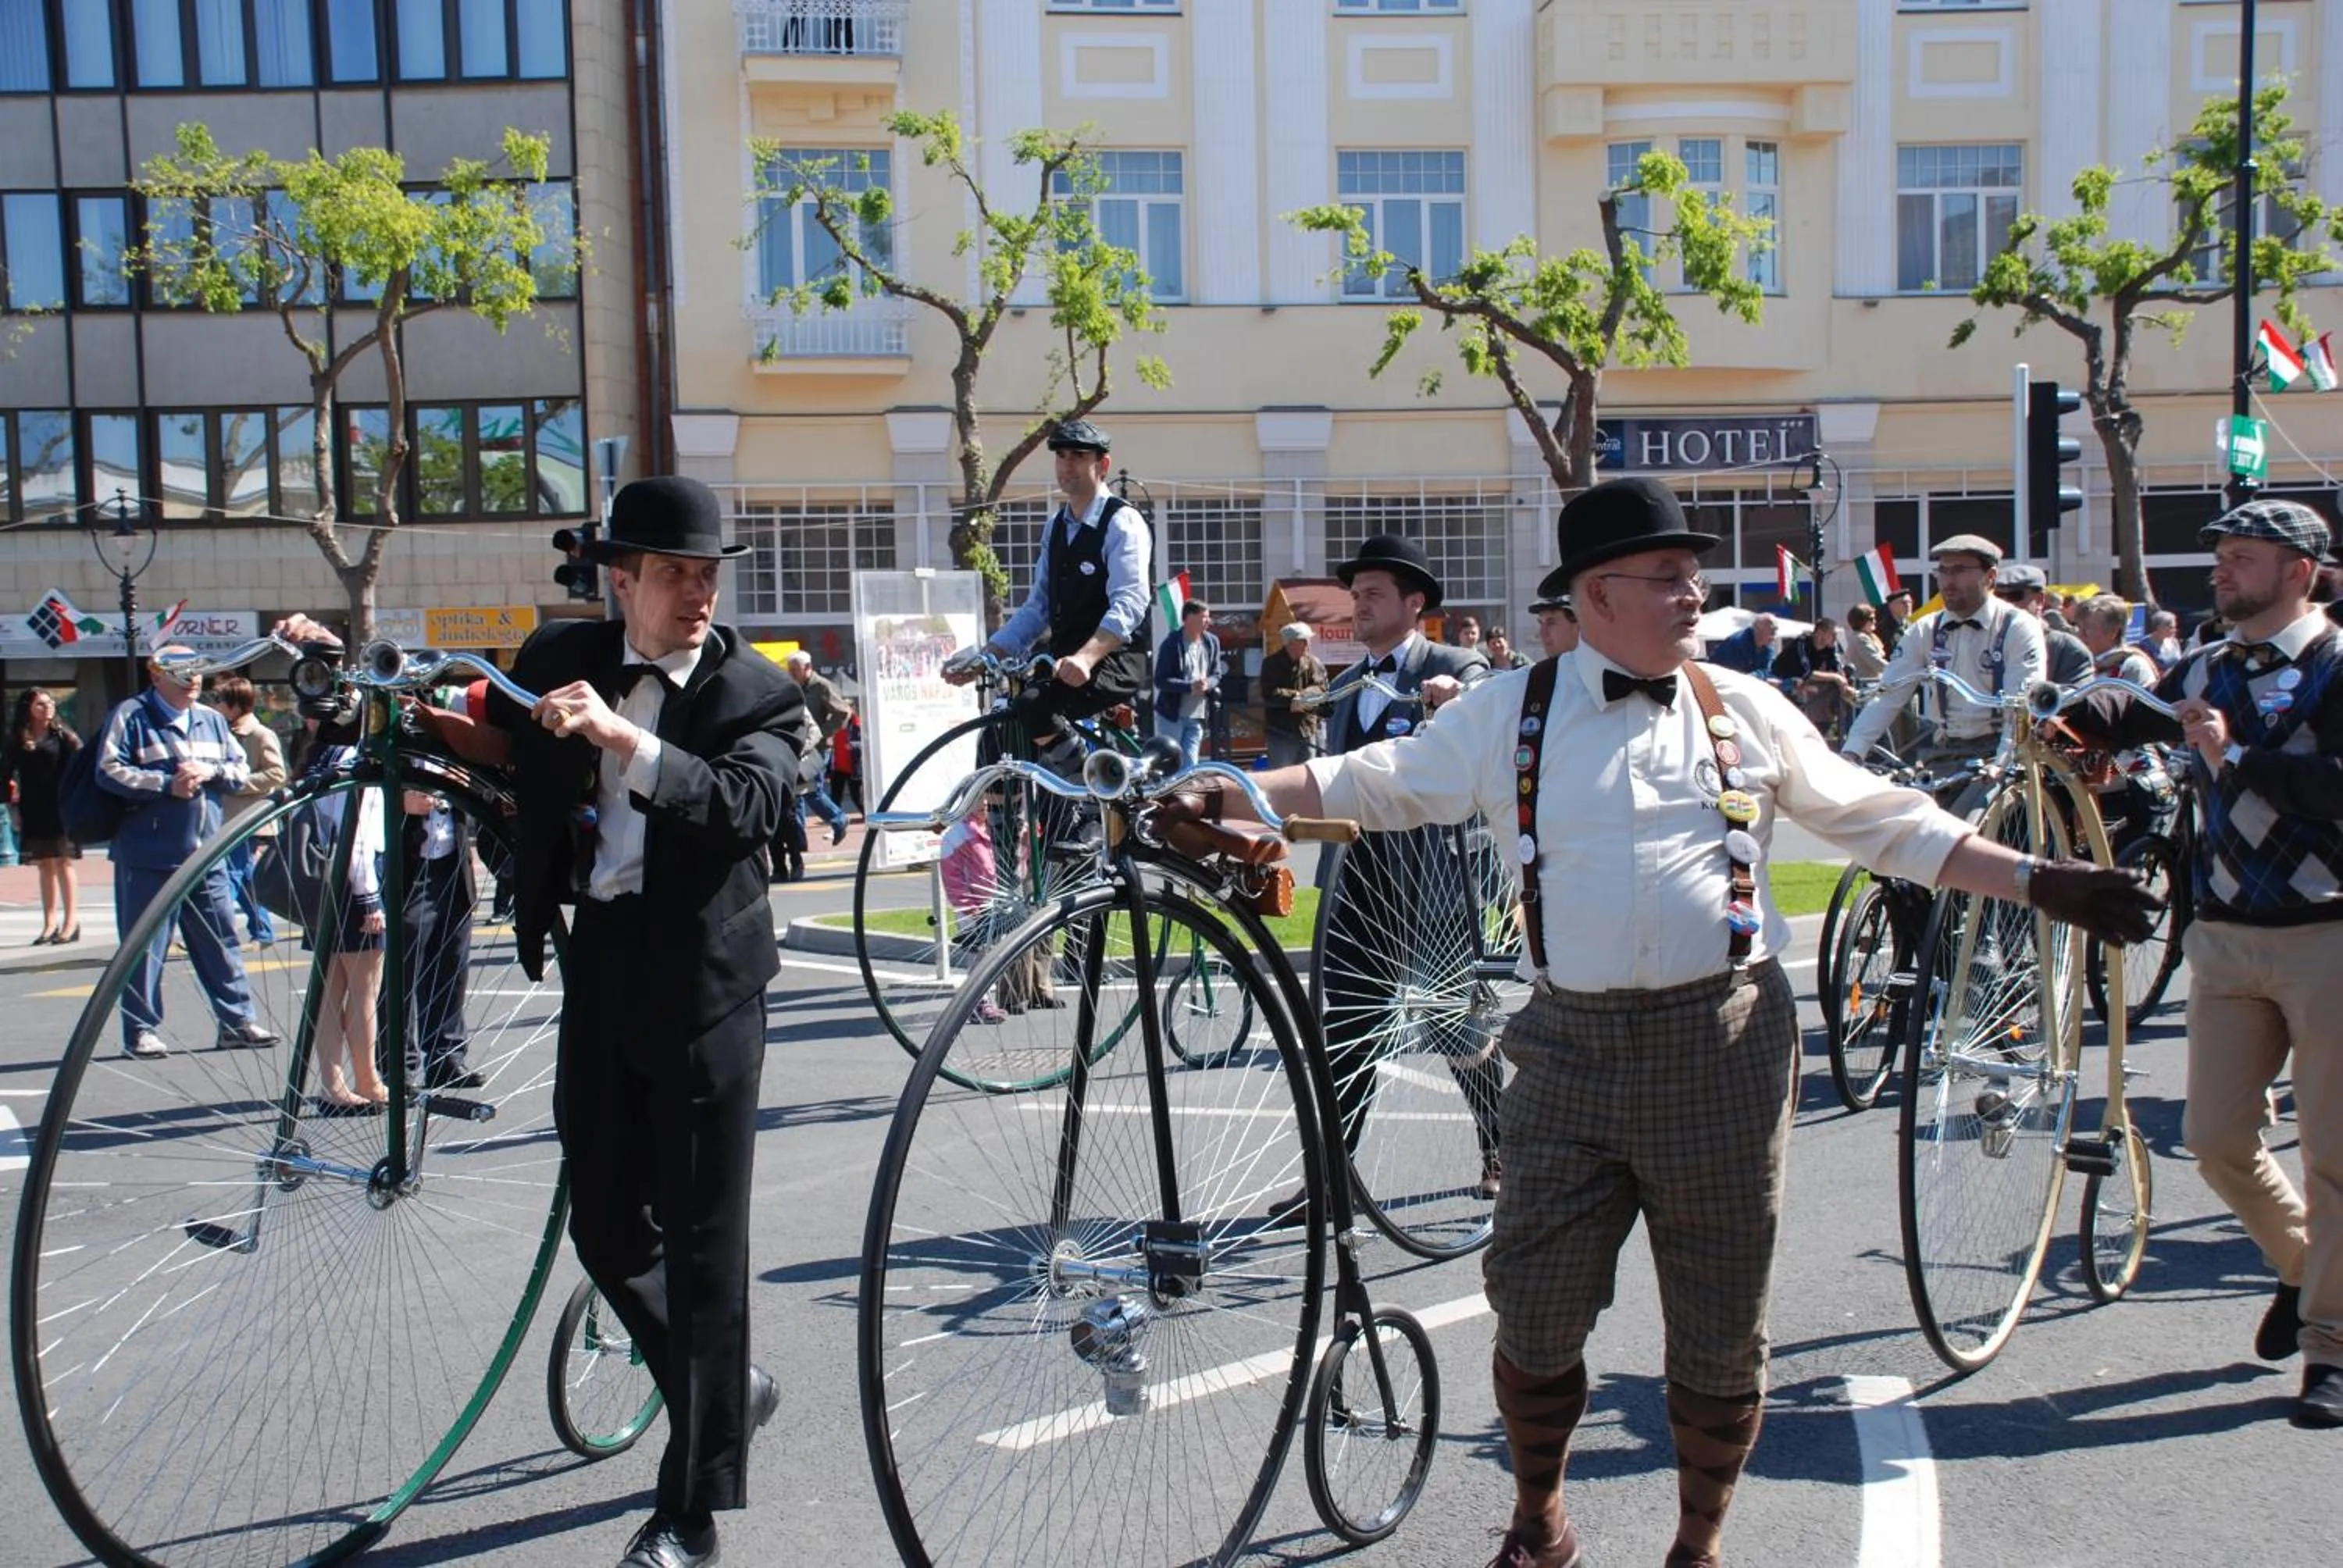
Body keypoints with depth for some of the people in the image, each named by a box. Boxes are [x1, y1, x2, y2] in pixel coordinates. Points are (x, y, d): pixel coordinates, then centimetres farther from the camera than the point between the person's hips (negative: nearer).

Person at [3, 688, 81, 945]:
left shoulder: (63, 736, -1)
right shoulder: (16, 741, 7)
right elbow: (6, 776, 11)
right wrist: (12, 807, 4)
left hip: (62, 809, -3)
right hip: (32, 813, 3)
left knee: (63, 864, -1)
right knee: (45, 866, 8)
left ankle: (71, 922, 2)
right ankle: (50, 924, 13)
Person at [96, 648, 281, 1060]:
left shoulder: (212, 721, 15)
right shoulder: (131, 717, -2)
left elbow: (241, 771, 13)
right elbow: (110, 772, -11)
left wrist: (211, 771, -7)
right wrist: (167, 784, -17)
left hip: (206, 855, 5)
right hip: (148, 856, -5)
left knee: (221, 941, 8)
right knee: (145, 945, 0)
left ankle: (237, 1020, 14)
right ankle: (142, 1029, 9)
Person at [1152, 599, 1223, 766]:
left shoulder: (1212, 642, 5)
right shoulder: (1171, 644, -11)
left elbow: (1217, 675, 9)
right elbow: (1161, 681, -15)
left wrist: (1207, 684, -15)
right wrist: (1190, 686, -27)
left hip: (1197, 716, 5)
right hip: (1171, 715, -5)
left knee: (1190, 766, 6)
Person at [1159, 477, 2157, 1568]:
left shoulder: (1745, 710, 7)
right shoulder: (1508, 713, 4)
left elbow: (1885, 823, 11)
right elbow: (1367, 784, 7)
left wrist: (2038, 882, 6)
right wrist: (1221, 799, -2)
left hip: (1725, 1042, 1)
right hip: (1572, 1048, 0)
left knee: (1721, 1327, 10)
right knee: (1535, 1316, 7)